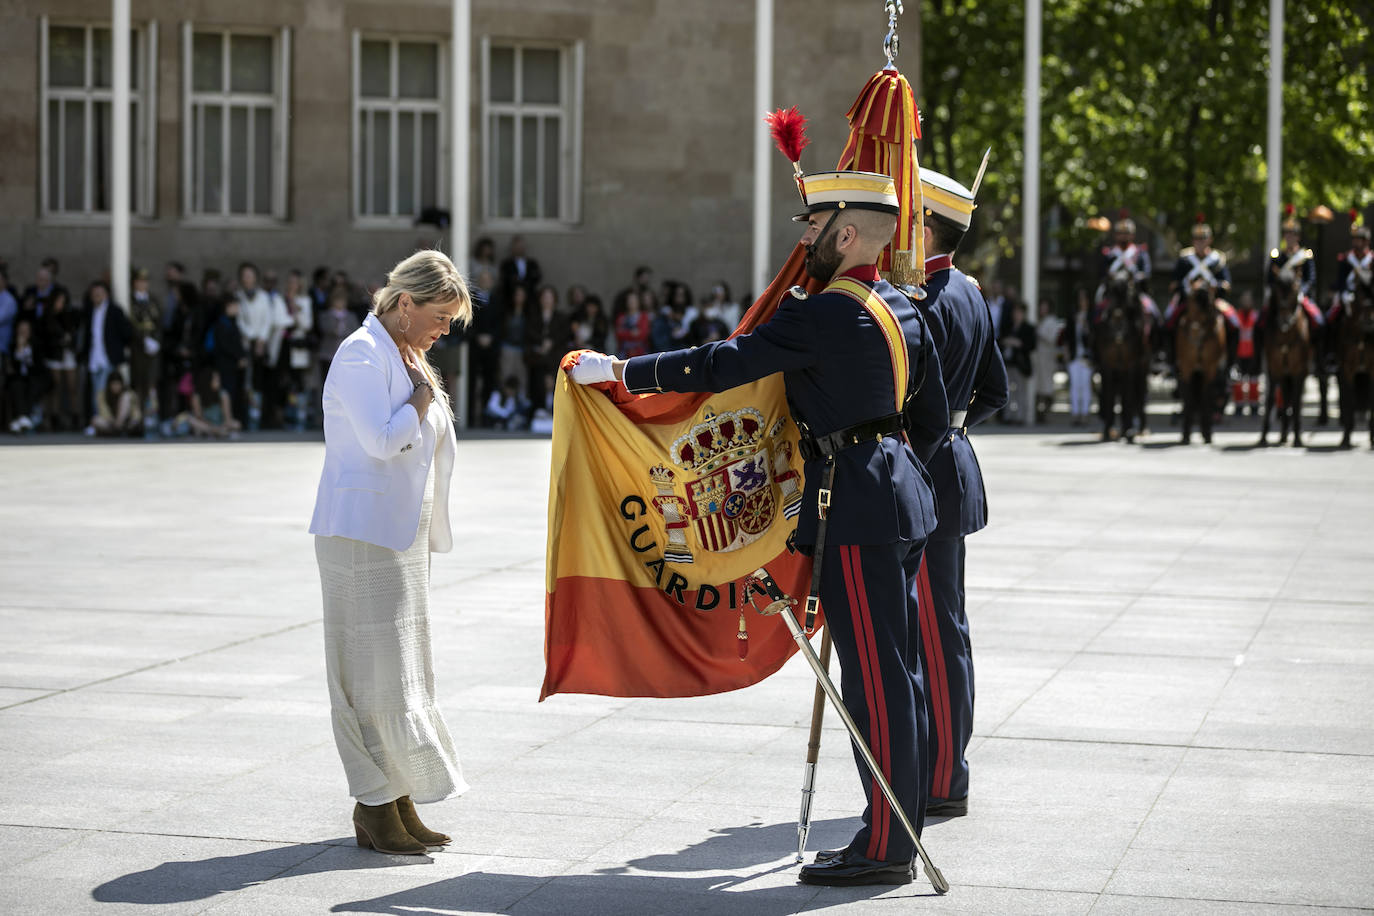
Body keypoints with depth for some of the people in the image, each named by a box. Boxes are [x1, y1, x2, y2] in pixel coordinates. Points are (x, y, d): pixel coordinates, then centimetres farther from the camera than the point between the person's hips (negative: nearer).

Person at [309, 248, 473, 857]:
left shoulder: (407, 359, 17)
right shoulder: (361, 355, -12)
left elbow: (438, 440, 21)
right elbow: (382, 439, -22)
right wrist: (423, 396, -10)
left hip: (405, 532, 10)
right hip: (363, 529, -10)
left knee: (405, 666, 10)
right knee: (376, 668, -7)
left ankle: (398, 802, 16)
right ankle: (374, 810, -2)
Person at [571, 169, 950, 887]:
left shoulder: (825, 315, -16)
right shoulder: (904, 310, 12)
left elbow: (721, 365, -18)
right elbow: (933, 418, 19)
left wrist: (617, 370, -12)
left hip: (855, 512, -9)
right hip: (902, 503, 9)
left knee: (874, 678, -6)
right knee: (897, 673, 12)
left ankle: (884, 847, -1)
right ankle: (898, 831, 19)